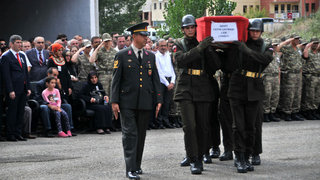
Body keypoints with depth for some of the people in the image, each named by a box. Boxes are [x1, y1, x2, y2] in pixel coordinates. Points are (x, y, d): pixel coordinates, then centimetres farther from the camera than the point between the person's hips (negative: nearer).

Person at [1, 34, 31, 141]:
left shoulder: (22, 56, 17)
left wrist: (28, 88, 12)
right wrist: (10, 91, -17)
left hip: (23, 90, 7)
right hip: (13, 90, -7)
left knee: (20, 112, 8)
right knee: (12, 112, -2)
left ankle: (18, 133, 13)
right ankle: (10, 135, 4)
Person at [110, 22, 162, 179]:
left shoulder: (150, 56, 13)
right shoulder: (122, 56, 1)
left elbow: (155, 79, 14)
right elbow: (116, 79, -1)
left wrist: (158, 100, 7)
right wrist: (114, 101, -7)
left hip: (145, 102, 4)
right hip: (127, 103, -4)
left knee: (141, 135, 9)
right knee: (130, 134, -9)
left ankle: (137, 165, 21)